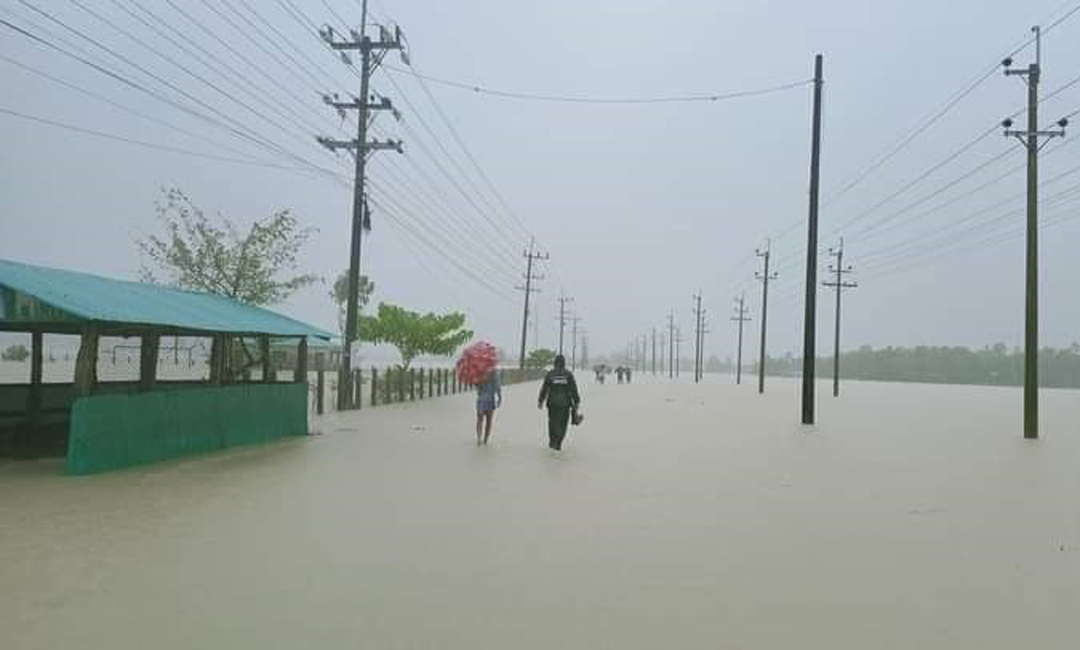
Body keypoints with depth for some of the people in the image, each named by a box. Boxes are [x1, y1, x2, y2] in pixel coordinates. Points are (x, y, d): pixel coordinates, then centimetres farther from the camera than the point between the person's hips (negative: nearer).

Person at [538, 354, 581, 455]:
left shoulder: (549, 374, -3)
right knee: (562, 425, 3)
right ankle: (556, 446, -11)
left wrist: (540, 401, 9)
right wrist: (576, 402, 6)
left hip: (552, 403, 1)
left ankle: (553, 443, 29)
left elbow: (544, 389, -1)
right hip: (565, 404, -1)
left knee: (552, 423, 17)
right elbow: (574, 390, -3)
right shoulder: (569, 374, -4)